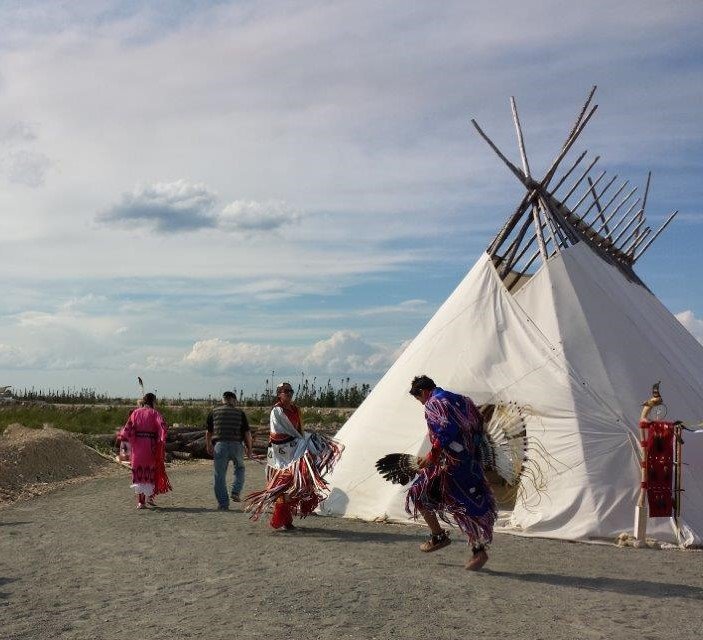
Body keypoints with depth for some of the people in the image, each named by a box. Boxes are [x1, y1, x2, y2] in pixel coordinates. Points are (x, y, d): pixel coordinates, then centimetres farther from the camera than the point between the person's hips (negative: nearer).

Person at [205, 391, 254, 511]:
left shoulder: (214, 412, 8)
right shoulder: (239, 412, 7)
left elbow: (208, 432, 10)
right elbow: (247, 433, 4)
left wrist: (208, 446, 24)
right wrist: (249, 449, 14)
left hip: (220, 445, 0)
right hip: (236, 445, 0)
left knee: (220, 475, 6)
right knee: (240, 469, 24)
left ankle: (223, 504, 6)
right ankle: (236, 492, 8)